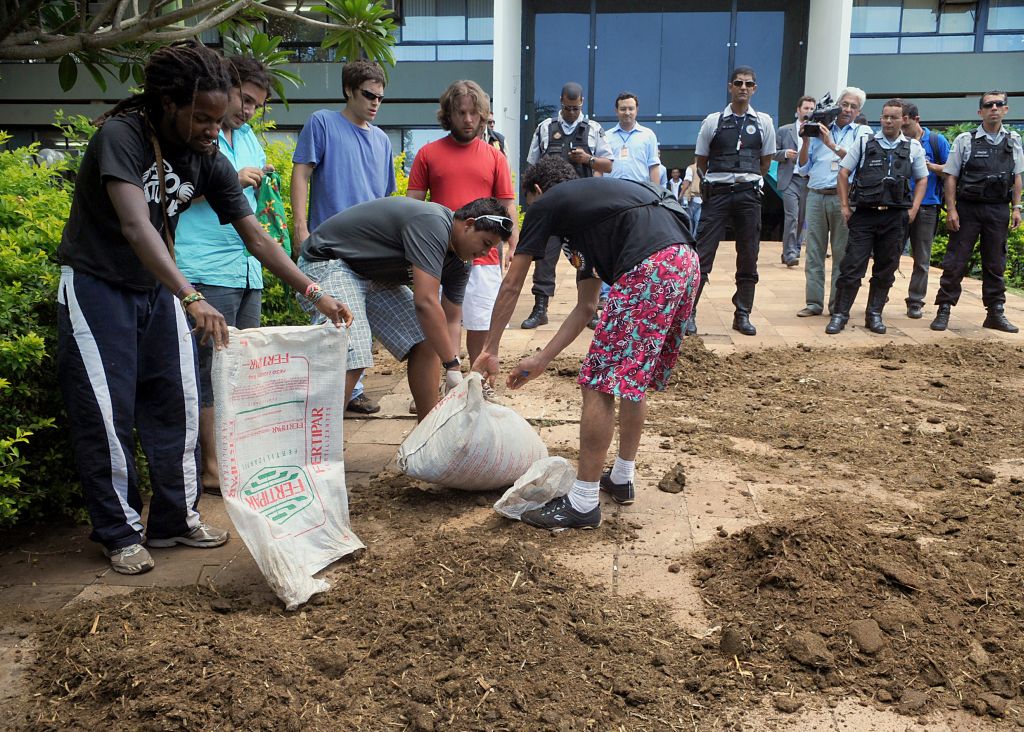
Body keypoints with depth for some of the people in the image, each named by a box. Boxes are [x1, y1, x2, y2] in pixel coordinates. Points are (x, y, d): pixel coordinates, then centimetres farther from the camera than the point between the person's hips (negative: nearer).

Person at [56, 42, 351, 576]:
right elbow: (136, 228, -38)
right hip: (96, 287, -5)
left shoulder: (210, 162, -7)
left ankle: (175, 519, 17)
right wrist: (192, 299, -50)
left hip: (157, 287, 6)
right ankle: (120, 533, 9)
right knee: (107, 415, -4)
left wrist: (314, 293, -14)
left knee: (178, 405, 4)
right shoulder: (121, 136, -24)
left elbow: (256, 238, -5)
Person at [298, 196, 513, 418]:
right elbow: (426, 302, -34)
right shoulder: (432, 224, -28)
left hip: (372, 274, 10)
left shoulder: (458, 263, 2)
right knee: (351, 359, -26)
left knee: (426, 345, 1)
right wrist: (452, 364, -29)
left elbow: (449, 319, 6)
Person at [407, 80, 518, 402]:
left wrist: (513, 247, -2)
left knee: (481, 323, 6)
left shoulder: (494, 156, 9)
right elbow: (413, 205, 6)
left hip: (484, 254, 1)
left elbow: (508, 206, 9)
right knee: (447, 318, -1)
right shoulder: (428, 153, 6)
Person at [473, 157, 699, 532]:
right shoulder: (590, 201, 35)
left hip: (651, 268, -9)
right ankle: (621, 479, 34)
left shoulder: (546, 204, 13)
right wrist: (542, 359, 35)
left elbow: (511, 287, 16)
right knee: (634, 377, 22)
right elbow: (586, 306, 33)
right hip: (687, 262, 9)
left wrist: (490, 351, 25)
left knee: (600, 385, -2)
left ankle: (582, 503, 5)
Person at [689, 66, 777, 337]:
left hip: (748, 194, 2)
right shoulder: (713, 121, 3)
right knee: (702, 254, -6)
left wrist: (748, 179, 13)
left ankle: (742, 315, 15)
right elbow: (701, 162, 10)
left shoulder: (764, 122, 7)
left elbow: (765, 162, 15)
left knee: (748, 258, 6)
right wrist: (721, 177, 12)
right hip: (718, 193, -2)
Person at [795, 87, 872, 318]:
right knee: (814, 252, 1)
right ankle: (814, 303, 6)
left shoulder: (863, 132, 10)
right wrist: (805, 141, 0)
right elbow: (803, 168, 13)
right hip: (816, 196, 2)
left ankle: (838, 305, 5)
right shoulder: (819, 128, 15)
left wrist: (832, 144, -15)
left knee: (842, 253, -1)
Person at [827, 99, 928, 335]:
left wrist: (913, 209, 6)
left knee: (886, 269, 7)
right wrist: (844, 206, 1)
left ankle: (874, 315, 17)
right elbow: (843, 173, 8)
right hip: (864, 215, -2)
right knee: (852, 266, -5)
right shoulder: (865, 143, 5)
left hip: (896, 218, 2)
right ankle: (840, 314, 0)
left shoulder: (913, 148, 9)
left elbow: (921, 179, 17)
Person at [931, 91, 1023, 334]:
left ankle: (995, 313, 18)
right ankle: (943, 311, 4)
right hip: (968, 208, -3)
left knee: (995, 264, 10)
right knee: (955, 262, -3)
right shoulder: (965, 140, -1)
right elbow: (951, 177, -2)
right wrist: (951, 210, -9)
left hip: (999, 211, 3)